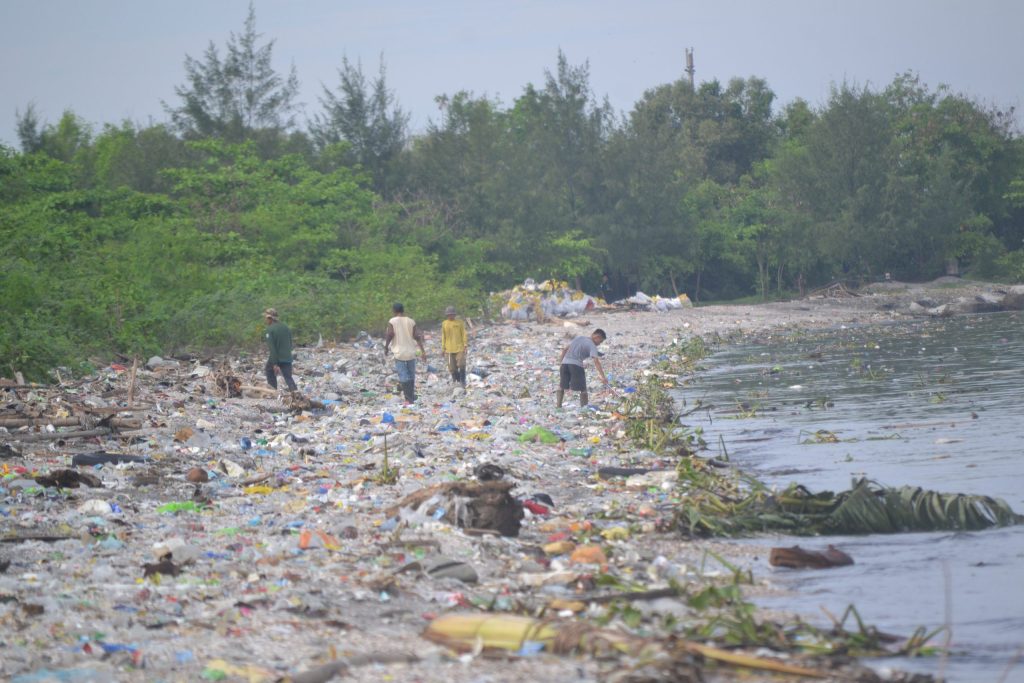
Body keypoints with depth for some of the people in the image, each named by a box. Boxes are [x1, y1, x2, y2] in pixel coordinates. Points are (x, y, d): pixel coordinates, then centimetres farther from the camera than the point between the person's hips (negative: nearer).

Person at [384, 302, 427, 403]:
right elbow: (417, 336, 1)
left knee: (403, 377, -5)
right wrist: (423, 351, 2)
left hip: (399, 353, -3)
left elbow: (390, 335, -14)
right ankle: (412, 398, 21)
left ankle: (409, 399, -14)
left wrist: (386, 347, 2)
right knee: (411, 376, 14)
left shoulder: (392, 322, -3)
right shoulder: (411, 321, 6)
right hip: (411, 353, 3)